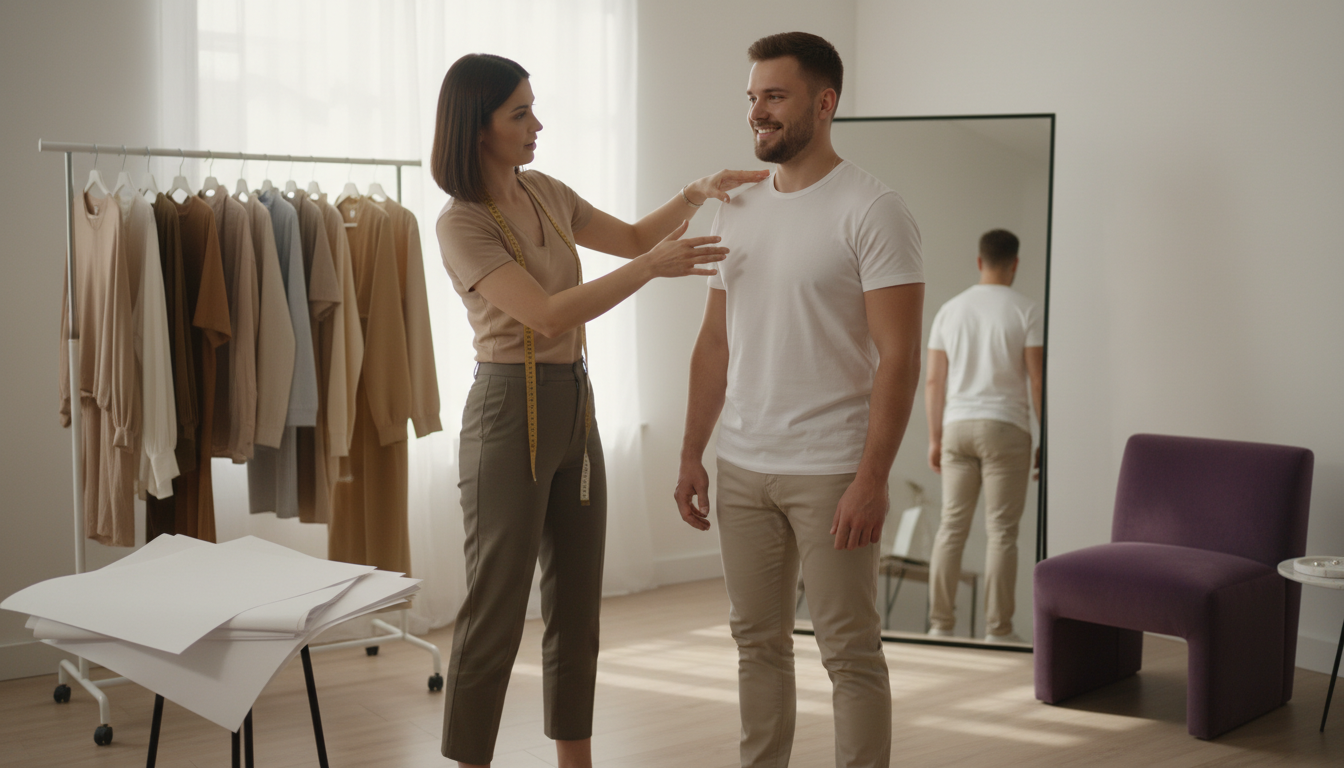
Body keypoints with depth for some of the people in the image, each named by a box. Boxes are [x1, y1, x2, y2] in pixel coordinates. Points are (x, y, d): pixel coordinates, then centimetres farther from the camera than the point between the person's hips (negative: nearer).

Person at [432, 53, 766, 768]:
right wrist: (652, 266, -23)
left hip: (575, 406, 8)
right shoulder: (461, 224, -14)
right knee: (495, 611, -3)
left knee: (577, 603, 13)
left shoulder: (545, 193, 9)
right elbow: (548, 315, -23)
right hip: (510, 409, -8)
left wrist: (694, 194, 5)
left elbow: (632, 236, 20)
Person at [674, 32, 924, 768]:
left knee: (849, 651, 2)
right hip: (741, 467, 6)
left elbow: (898, 355, -14)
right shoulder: (737, 211, 11)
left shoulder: (871, 210, -9)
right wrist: (691, 456, 10)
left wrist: (872, 479, -20)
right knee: (757, 641, 14)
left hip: (830, 472, -6)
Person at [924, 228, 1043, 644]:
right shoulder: (1025, 310, -3)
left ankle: (940, 624, 11)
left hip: (957, 425, 4)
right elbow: (1037, 379, -7)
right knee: (1001, 530, 0)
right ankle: (998, 630, 2)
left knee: (951, 526, 8)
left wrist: (935, 438, 13)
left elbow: (933, 381, 7)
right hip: (1005, 425, -4)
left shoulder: (950, 309, 8)